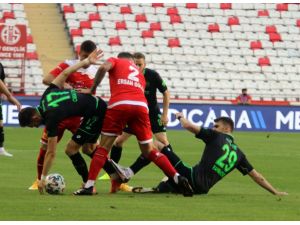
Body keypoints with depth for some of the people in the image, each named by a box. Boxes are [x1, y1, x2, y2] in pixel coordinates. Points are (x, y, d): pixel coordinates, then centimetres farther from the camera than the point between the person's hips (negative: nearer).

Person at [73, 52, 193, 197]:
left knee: (103, 148, 6)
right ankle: (177, 178, 4)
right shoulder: (140, 74, 33)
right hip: (141, 106, 3)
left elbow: (103, 68, -1)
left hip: (119, 104, -3)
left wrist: (92, 90, 8)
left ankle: (89, 186, -2)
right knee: (149, 151, 15)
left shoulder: (115, 61, 21)